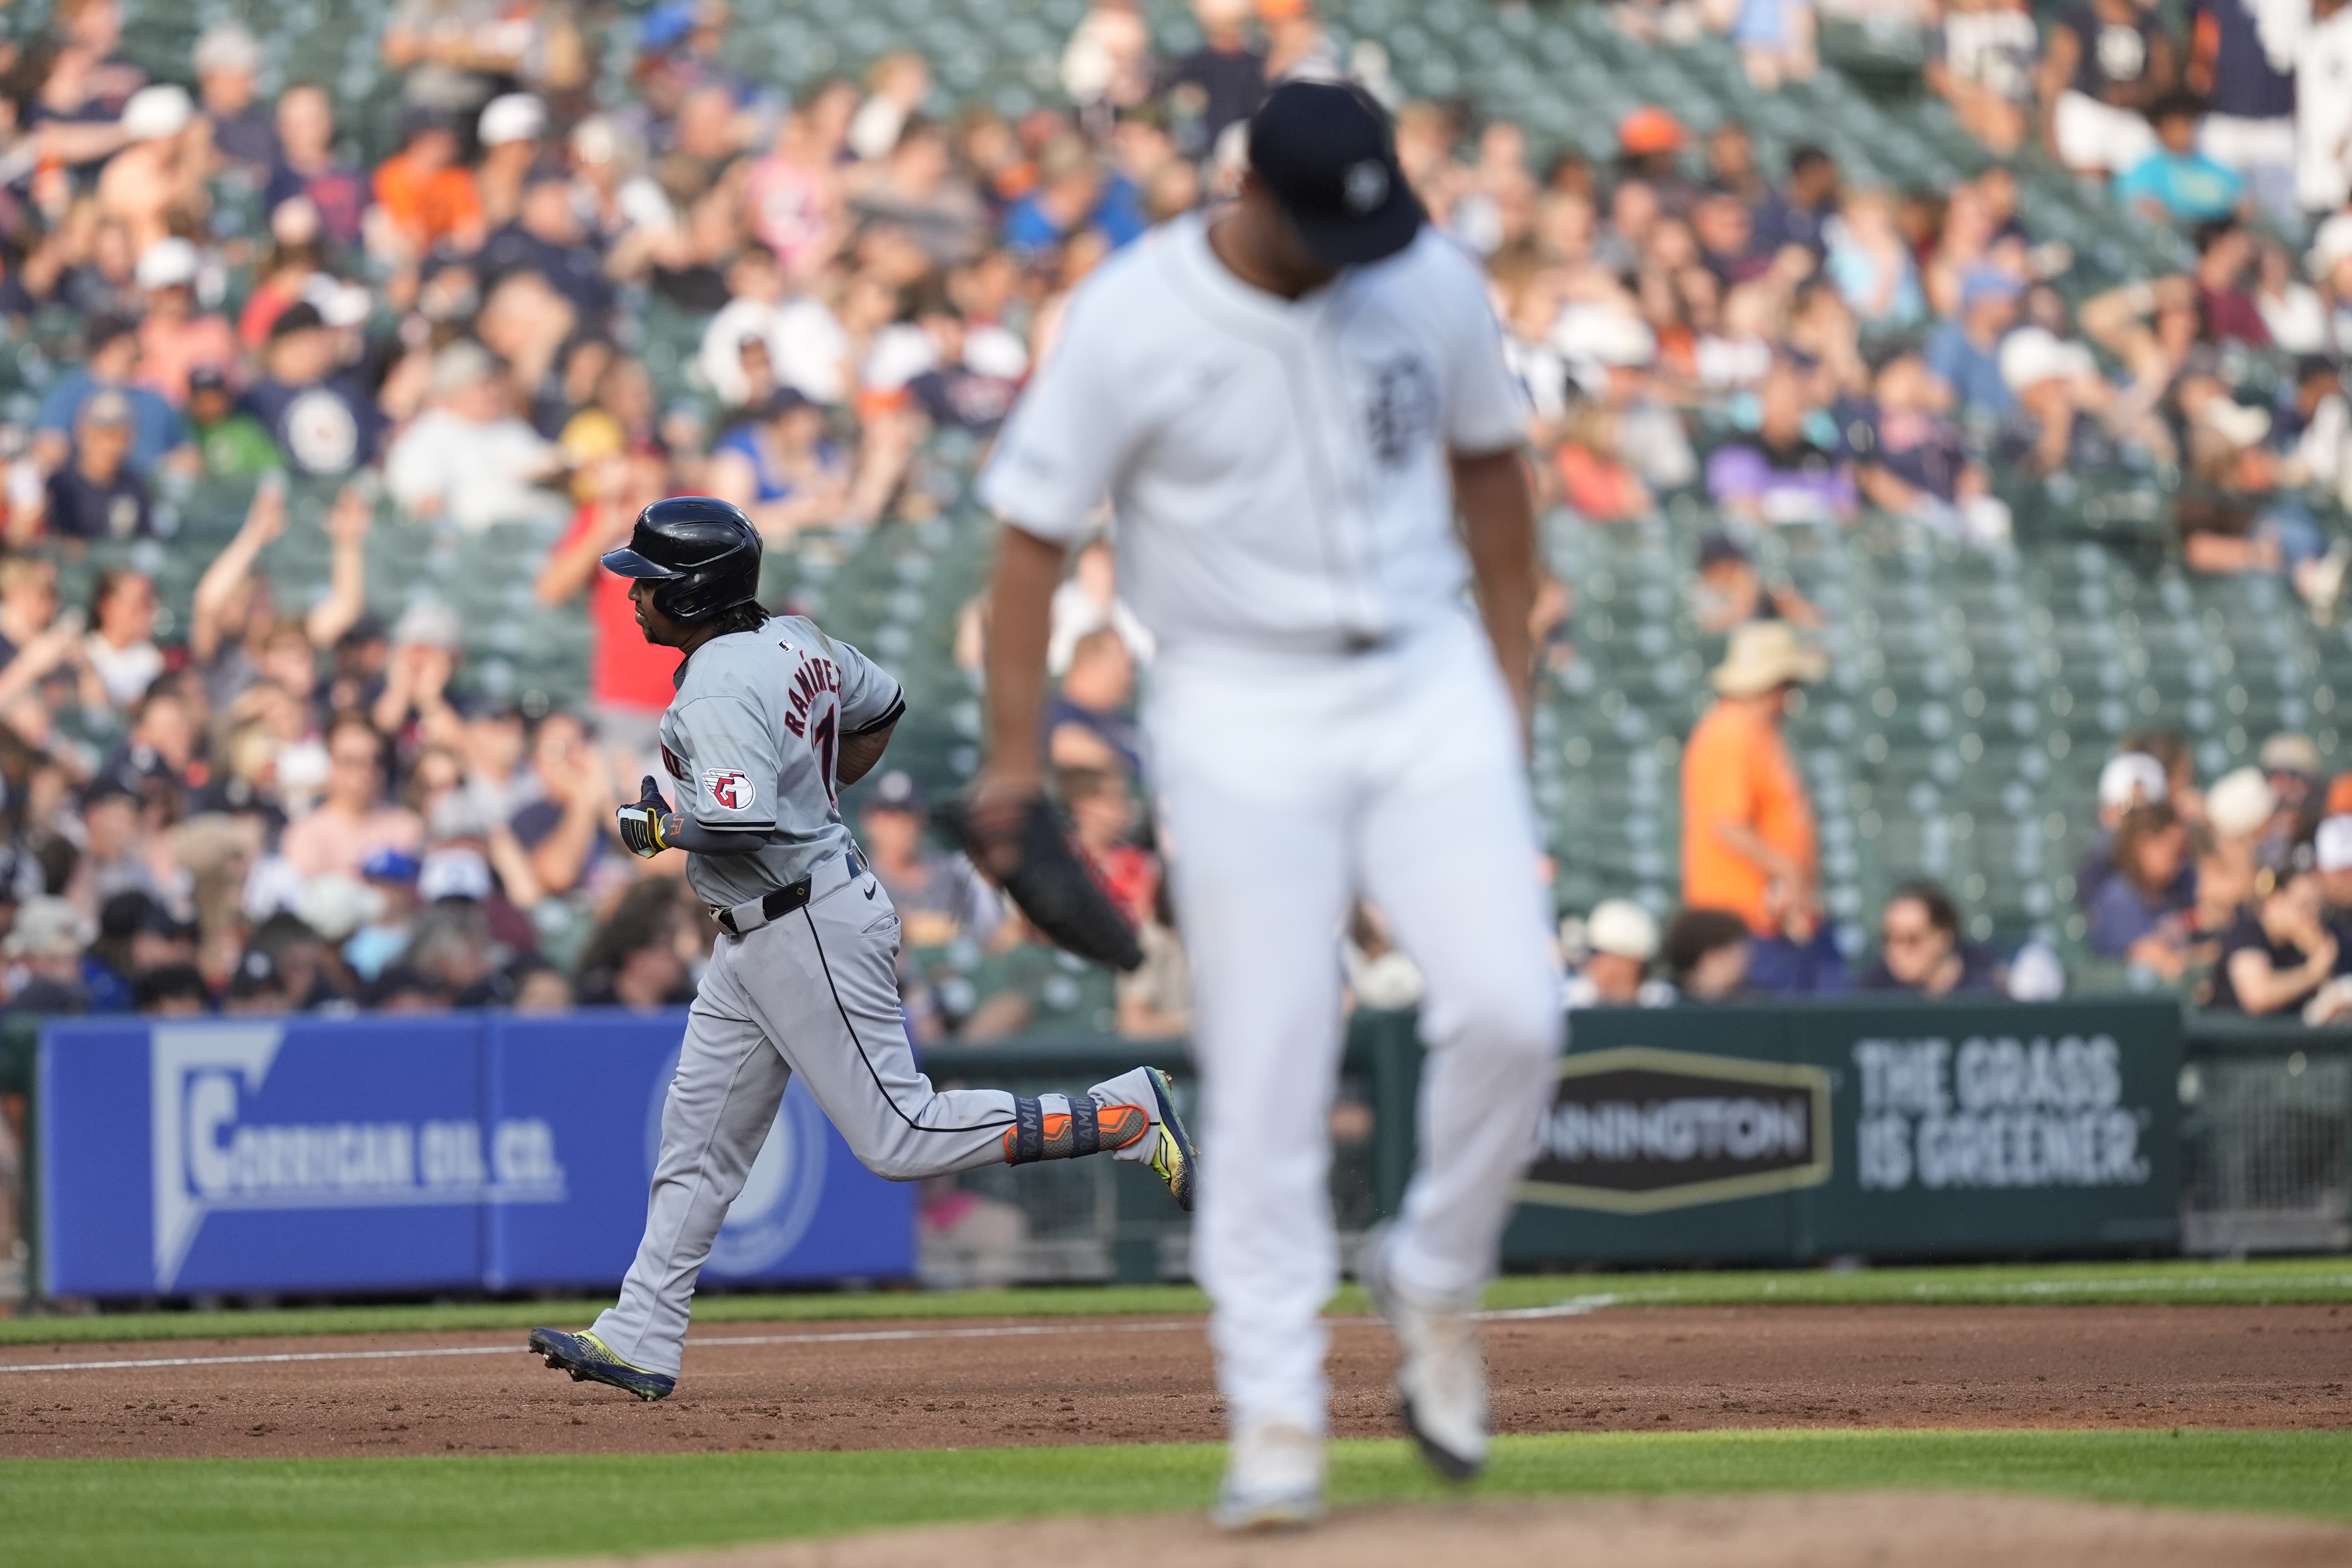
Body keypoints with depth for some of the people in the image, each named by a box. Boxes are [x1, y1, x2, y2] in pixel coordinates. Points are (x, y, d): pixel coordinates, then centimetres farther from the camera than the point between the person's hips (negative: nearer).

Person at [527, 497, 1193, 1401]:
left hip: (808, 932, -11)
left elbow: (740, 824, -33)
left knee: (900, 1140, -7)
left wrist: (659, 829, -15)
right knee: (698, 1144, 10)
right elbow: (880, 707, 24)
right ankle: (640, 1342, 12)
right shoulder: (793, 643, 7)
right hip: (755, 943, 11)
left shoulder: (719, 691, -22)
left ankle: (1124, 1116, -3)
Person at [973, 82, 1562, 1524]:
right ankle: (1277, 1415, 2)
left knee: (1512, 1012, -12)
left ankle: (1434, 1282, 14)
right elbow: (1036, 529, -5)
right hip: (1245, 717, -3)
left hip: (1426, 689, 3)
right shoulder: (1132, 321, -11)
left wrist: (1513, 672, 16)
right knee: (1267, 1078, -5)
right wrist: (1017, 752, -8)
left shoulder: (1436, 286, -1)